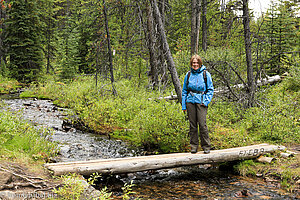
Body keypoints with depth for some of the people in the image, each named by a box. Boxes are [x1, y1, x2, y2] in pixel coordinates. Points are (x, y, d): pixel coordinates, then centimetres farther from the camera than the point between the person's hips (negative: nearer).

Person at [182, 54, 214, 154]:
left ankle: (206, 146, 2)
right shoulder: (188, 75, 10)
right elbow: (184, 91, 15)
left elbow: (210, 89, 4)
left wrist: (206, 101, -8)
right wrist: (183, 105, 10)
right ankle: (194, 146, 13)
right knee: (192, 124, 5)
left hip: (201, 102, -3)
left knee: (202, 124, -9)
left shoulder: (205, 74, 2)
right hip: (190, 101, 3)